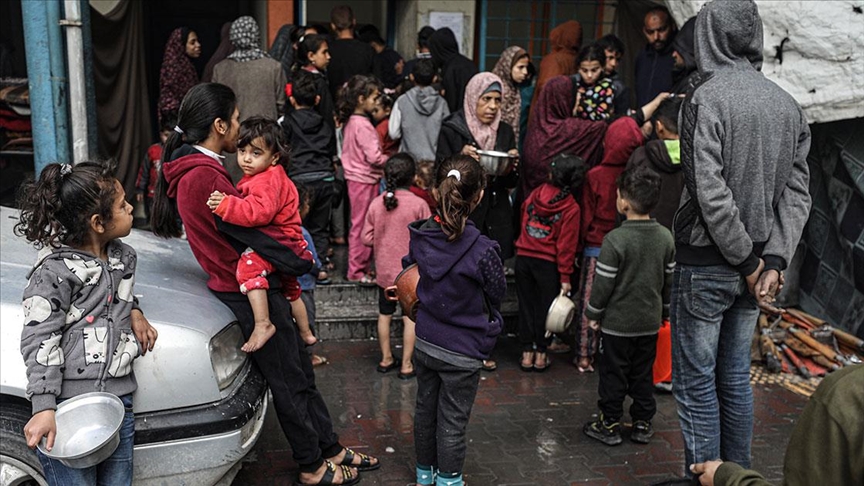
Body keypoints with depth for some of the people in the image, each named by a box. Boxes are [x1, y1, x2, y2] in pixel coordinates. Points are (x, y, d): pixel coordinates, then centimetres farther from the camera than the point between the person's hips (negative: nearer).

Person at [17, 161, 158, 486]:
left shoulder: (124, 257, 9)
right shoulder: (55, 272, -13)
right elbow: (39, 341, -14)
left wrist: (134, 312, 8)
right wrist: (43, 408, -21)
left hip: (119, 400, 7)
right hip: (68, 408, -7)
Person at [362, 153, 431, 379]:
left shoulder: (376, 203, -7)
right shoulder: (419, 205, -16)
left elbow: (367, 238, -3)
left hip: (384, 270, 3)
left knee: (385, 314, 17)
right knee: (410, 317, 7)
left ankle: (386, 359, 29)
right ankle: (406, 365, 12)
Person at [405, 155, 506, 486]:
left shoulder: (419, 237, -10)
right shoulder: (481, 250, -25)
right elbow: (498, 294, -8)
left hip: (424, 343, 5)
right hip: (462, 352, -5)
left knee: (425, 410, 23)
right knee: (452, 422, 11)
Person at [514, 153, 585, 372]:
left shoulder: (535, 194, 1)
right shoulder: (571, 208, -9)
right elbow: (566, 245, -10)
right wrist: (565, 276, -6)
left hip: (523, 257, 3)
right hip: (548, 263, -3)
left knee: (526, 304, 12)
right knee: (545, 306, 9)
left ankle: (527, 353, 17)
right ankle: (540, 355, 15)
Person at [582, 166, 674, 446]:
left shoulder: (615, 239, -20)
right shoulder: (666, 237, -2)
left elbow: (603, 283, -16)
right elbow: (669, 279, 7)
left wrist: (593, 313, -2)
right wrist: (665, 310, 20)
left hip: (617, 321, -5)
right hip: (650, 321, 5)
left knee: (613, 374, 7)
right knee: (643, 374, 16)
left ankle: (609, 425, 15)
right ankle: (643, 423, 24)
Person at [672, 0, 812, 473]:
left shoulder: (706, 99, -14)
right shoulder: (788, 105, 6)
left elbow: (711, 194, -20)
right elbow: (797, 193, 2)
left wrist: (749, 261, -11)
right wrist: (773, 261, -2)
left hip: (705, 263, -6)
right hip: (753, 264, 7)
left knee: (695, 380, 4)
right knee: (735, 376, 18)